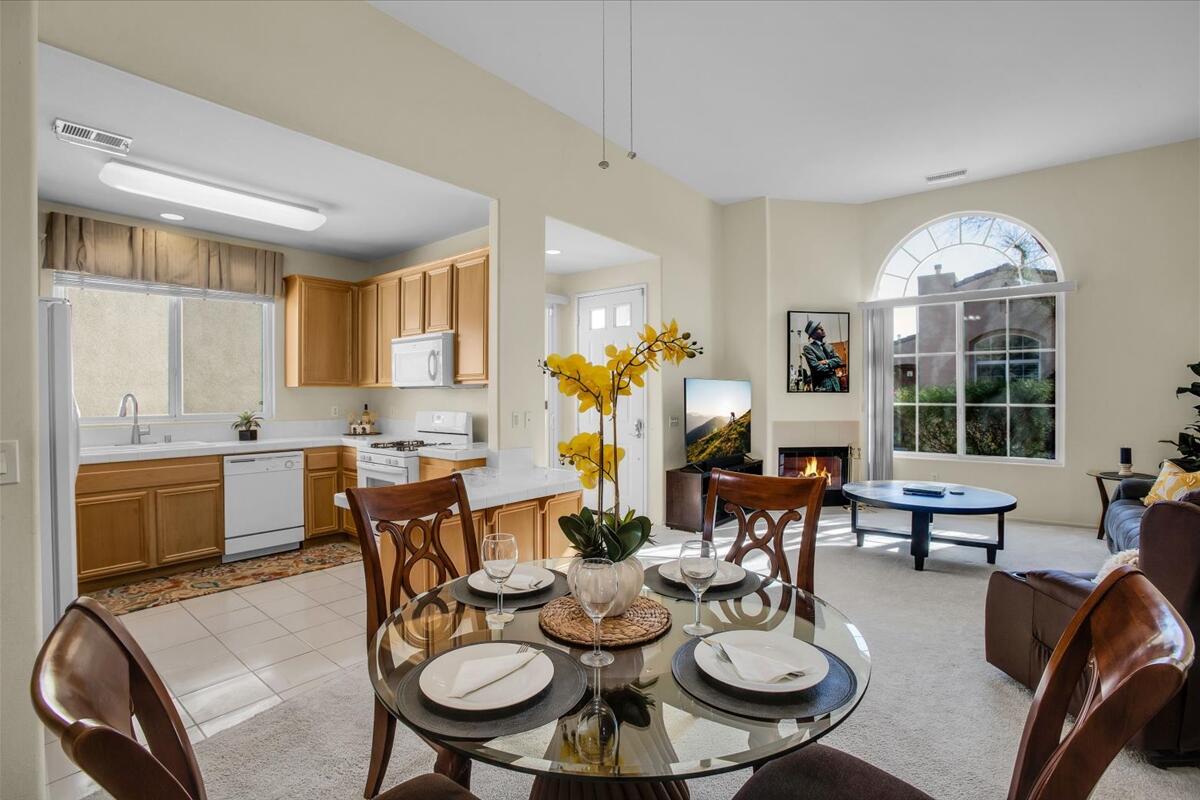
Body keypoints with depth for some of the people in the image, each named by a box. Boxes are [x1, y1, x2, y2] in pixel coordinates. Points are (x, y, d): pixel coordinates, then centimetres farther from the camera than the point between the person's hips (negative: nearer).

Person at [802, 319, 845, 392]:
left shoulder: (829, 347, 17)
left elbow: (839, 360, 5)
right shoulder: (808, 348, -5)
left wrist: (827, 362, -13)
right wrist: (832, 366, -3)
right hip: (822, 385, -6)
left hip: (835, 383, 7)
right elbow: (817, 368, -15)